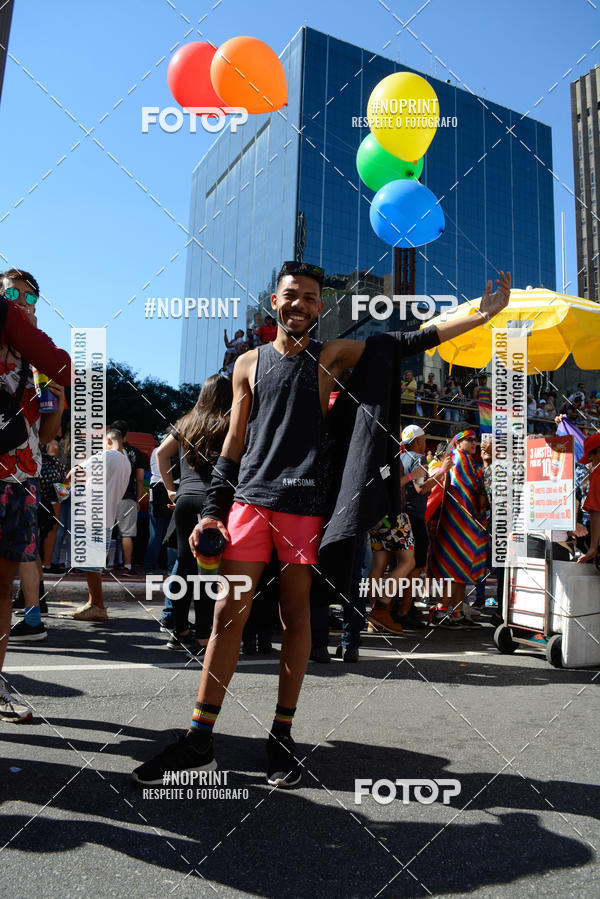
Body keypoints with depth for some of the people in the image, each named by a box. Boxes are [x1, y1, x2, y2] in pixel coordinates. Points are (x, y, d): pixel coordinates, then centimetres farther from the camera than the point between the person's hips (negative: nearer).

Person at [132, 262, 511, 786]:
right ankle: (200, 742, 9)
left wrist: (482, 315, -3)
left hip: (305, 504, -1)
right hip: (250, 500, 2)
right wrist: (214, 510, 6)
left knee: (296, 616, 5)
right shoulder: (249, 363, 13)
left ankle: (283, 735, 20)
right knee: (229, 613, 0)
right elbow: (234, 442, 12)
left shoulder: (330, 355, 7)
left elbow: (404, 343, 1)